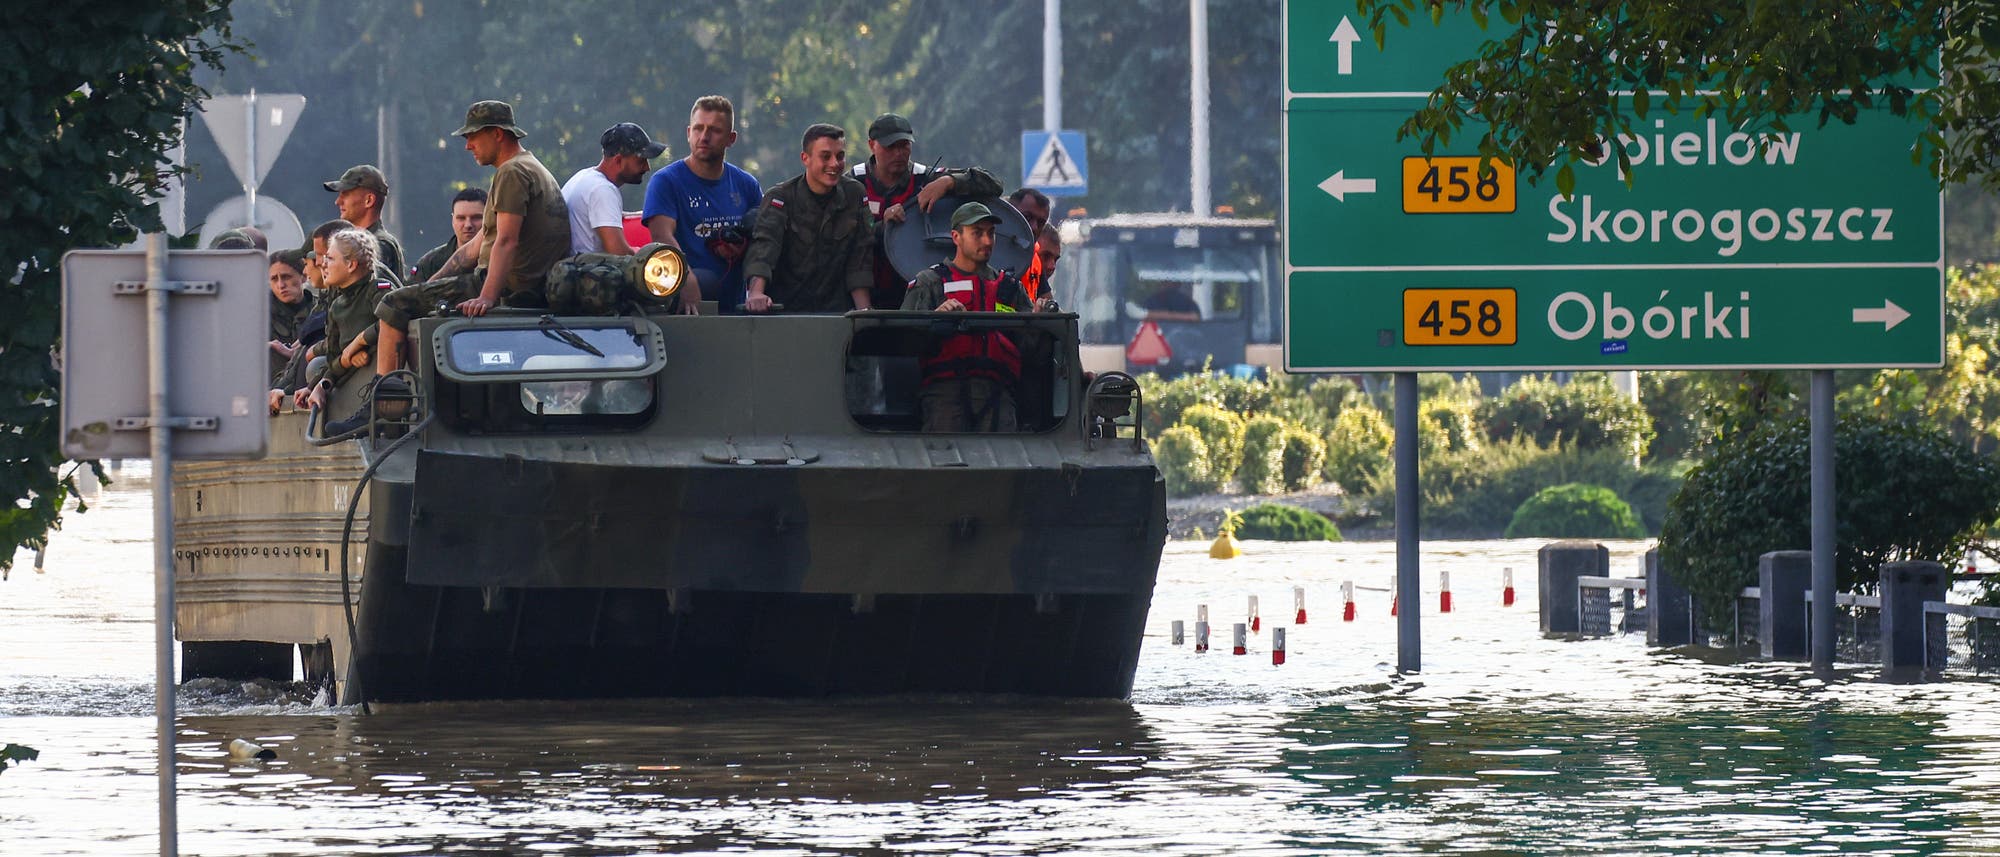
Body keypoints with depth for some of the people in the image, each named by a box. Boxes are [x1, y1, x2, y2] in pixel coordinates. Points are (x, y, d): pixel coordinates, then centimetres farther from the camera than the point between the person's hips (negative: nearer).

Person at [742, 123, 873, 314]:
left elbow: (860, 256, 9)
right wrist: (756, 293, -36)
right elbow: (764, 243, -19)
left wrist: (864, 311, -2)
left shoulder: (855, 194, 8)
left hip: (837, 310, 2)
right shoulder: (779, 198, -3)